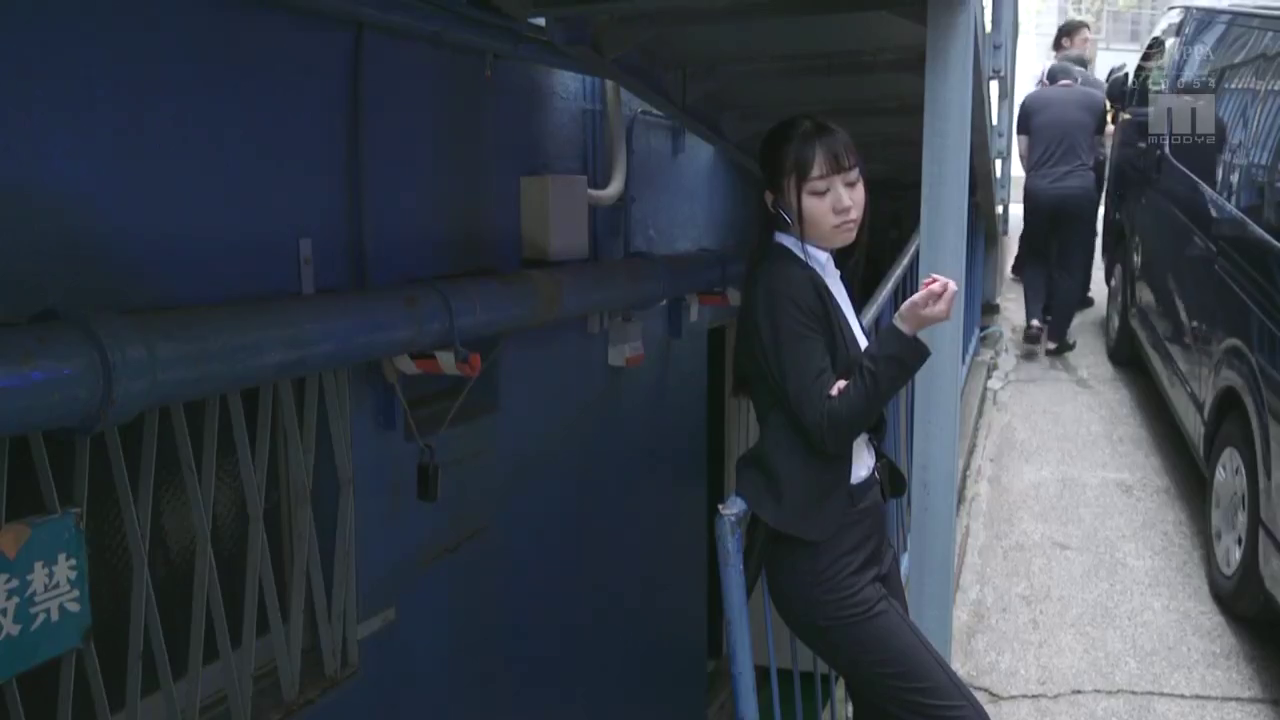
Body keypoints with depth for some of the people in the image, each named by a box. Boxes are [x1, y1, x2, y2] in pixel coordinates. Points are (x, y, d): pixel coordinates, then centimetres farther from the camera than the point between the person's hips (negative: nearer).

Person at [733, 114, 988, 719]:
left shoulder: (819, 270, 10)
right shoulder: (782, 283, -16)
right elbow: (826, 424, -20)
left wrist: (854, 394, -9)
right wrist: (905, 330, -26)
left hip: (859, 528, 9)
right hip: (822, 557, -9)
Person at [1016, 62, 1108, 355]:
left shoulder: (1031, 100, 12)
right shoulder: (1095, 100, 13)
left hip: (1038, 188, 1)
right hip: (1080, 189, -1)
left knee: (1035, 255, 21)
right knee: (1070, 264, 9)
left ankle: (1034, 320, 6)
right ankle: (1057, 338, 14)